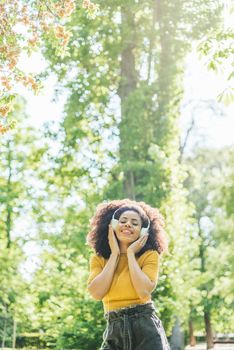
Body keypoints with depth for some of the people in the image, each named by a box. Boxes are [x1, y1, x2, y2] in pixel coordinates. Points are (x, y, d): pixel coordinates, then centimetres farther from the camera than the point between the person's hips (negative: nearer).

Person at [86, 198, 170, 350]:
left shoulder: (149, 255, 0)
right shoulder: (98, 259, 8)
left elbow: (144, 292, -16)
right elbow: (97, 293, -9)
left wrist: (130, 254, -8)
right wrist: (115, 254, -4)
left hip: (146, 328, -2)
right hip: (114, 332, 2)